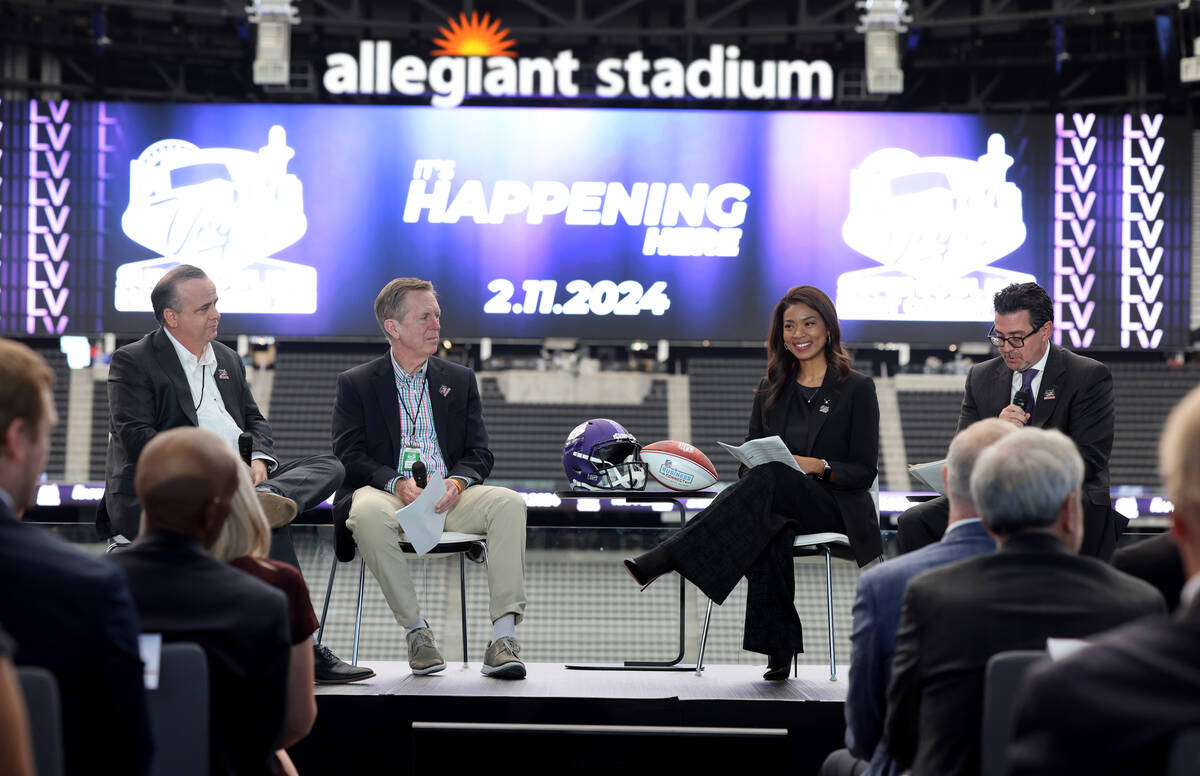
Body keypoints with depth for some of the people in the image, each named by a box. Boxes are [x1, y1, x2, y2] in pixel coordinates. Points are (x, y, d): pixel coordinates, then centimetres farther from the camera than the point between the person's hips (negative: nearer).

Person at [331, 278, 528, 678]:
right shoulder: (356, 383, 11)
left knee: (510, 503, -27)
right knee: (368, 512, -38)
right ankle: (417, 630, -28)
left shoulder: (460, 380, 19)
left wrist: (458, 482, -12)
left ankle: (503, 636, -33)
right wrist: (397, 483, -19)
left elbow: (479, 453, 12)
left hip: (448, 497, 3)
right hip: (388, 495, -3)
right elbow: (348, 455, -1)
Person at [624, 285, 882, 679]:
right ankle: (779, 647, -37)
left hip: (836, 506, -3)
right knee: (764, 529, -38)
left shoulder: (857, 388, 5)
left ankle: (664, 559, -47)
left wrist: (819, 466, -19)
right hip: (775, 504, 3)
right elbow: (751, 459, 13)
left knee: (768, 477, -36)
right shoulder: (771, 392, 18)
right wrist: (756, 466, -12)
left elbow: (865, 470, 0)